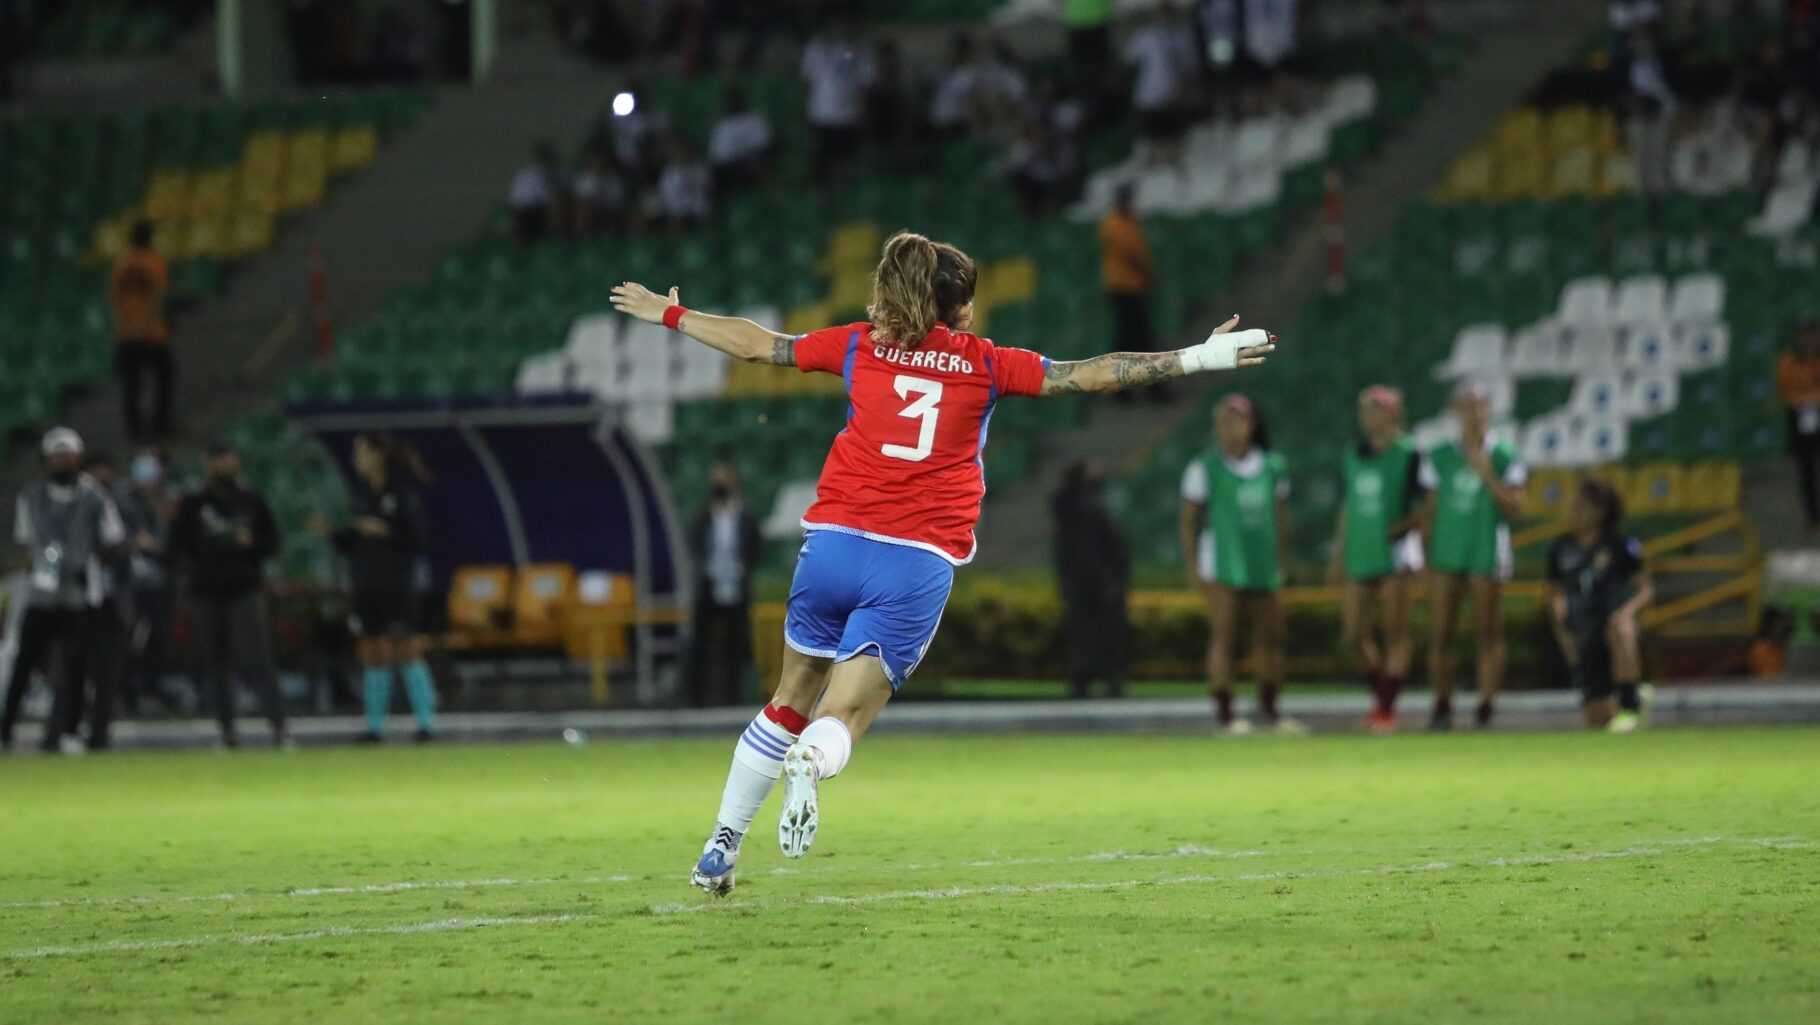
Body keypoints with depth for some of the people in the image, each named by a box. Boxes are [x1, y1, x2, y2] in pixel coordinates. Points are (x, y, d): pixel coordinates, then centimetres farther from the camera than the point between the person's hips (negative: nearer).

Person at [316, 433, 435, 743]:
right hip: (364, 585, 6)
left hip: (397, 586, -6)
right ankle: (375, 726, 8)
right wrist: (332, 532, -1)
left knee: (405, 651, -6)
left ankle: (426, 721, -2)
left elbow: (417, 540, -9)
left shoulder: (402, 492, -7)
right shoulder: (359, 492, 10)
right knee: (371, 656, 4)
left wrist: (385, 531, -20)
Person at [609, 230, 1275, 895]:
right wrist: (1199, 360, 6)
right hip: (918, 565, -2)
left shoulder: (860, 346, 10)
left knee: (790, 705, 18)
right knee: (842, 718, -1)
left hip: (834, 541, 2)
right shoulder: (985, 365, 6)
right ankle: (810, 763, -38)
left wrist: (669, 315, 32)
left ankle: (720, 847, 16)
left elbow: (758, 345, 18)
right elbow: (1088, 376, 4)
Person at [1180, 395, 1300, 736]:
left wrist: (1280, 560, 12)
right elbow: (1189, 520, 0)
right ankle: (1224, 711, -8)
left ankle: (1269, 707, 21)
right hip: (1222, 563, -4)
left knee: (1270, 635, 7)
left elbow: (1281, 516, 15)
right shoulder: (1204, 468, -2)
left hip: (1263, 563, 4)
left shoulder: (1272, 467, 7)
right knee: (1223, 635, -9)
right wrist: (1192, 566, -5)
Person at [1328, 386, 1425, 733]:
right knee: (1353, 635, 5)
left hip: (1397, 554, -6)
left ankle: (1388, 708, 0)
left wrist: (1404, 525, -20)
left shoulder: (1408, 455, -4)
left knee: (1395, 633, -4)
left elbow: (1424, 506, -4)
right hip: (1360, 557, 6)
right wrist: (1338, 554, 19)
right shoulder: (1353, 457, 13)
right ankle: (1380, 694, 24)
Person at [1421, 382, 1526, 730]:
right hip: (1446, 554, 2)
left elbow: (1514, 508, -5)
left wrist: (1488, 477, -17)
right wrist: (1428, 556, 9)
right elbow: (1431, 510, 11)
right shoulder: (1440, 457, 7)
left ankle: (1486, 710, 3)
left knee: (1488, 635, -1)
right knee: (1439, 634, -2)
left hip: (1487, 555, -2)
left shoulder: (1504, 457, 0)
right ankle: (1442, 707, 5)